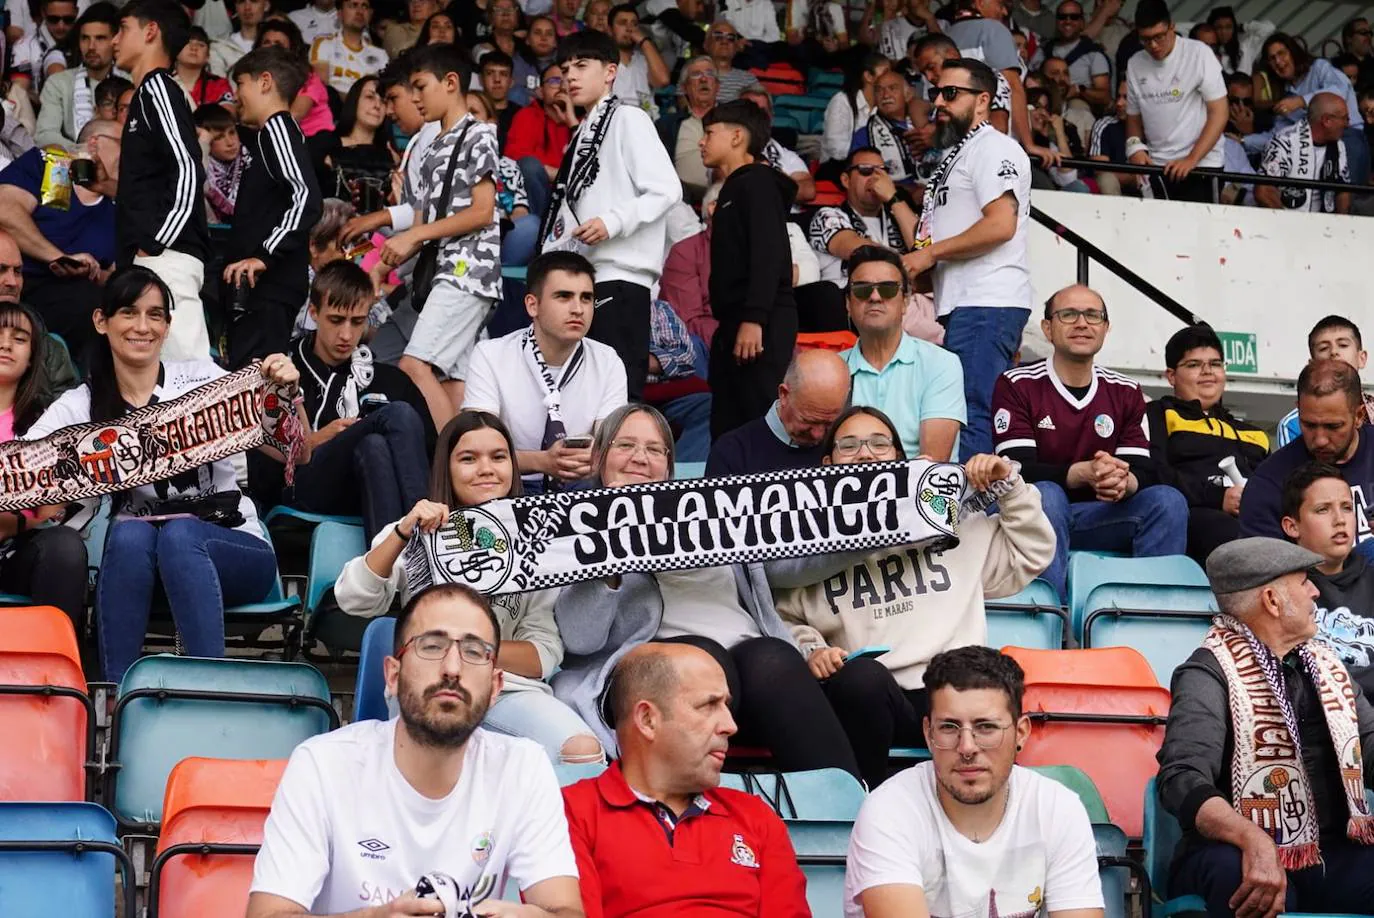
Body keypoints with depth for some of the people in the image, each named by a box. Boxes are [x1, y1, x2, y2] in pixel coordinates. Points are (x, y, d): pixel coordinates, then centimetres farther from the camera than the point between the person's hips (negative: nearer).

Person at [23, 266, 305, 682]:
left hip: (232, 550, -1)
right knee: (130, 533, -32)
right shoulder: (80, 405, 6)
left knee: (179, 534, -33)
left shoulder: (203, 378, 4)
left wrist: (287, 395, -17)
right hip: (136, 556, 1)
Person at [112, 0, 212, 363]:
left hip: (167, 258, -10)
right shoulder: (146, 94, 23)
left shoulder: (158, 88, -5)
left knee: (185, 365, -17)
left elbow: (188, 169, -17)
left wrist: (153, 246, -19)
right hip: (150, 259, 10)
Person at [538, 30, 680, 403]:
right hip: (585, 275, 8)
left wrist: (613, 222, -21)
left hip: (620, 276, -8)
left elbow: (667, 189, -11)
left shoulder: (629, 119, -2)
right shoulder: (582, 134, 22)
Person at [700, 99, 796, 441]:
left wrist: (753, 319, -25)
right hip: (734, 324, 10)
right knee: (726, 429, 6)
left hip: (761, 325, -10)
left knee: (762, 419, -15)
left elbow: (768, 253, -17)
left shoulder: (758, 182, -4)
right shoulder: (734, 188, 24)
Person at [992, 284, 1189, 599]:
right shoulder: (1017, 384, -2)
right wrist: (1082, 474, -33)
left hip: (1097, 517, 4)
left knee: (1168, 500, -19)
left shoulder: (1125, 392, 11)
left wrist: (1124, 481, -26)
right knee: (1045, 495, -36)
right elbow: (1018, 469, -15)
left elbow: (1145, 472, 1)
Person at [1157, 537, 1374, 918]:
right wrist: (1254, 841, -38)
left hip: (1335, 855, 6)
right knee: (1236, 872, -39)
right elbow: (1183, 779, -20)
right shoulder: (1210, 676, -6)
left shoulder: (1326, 665, 19)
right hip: (1252, 858, -5)